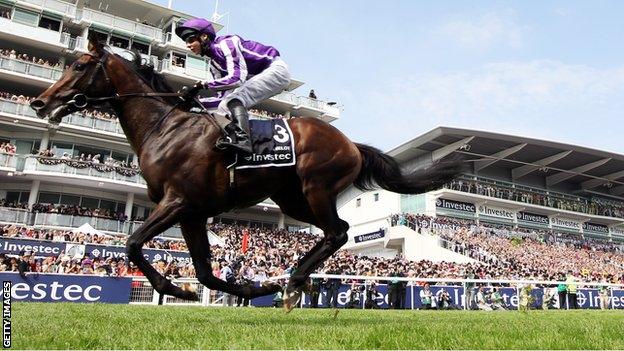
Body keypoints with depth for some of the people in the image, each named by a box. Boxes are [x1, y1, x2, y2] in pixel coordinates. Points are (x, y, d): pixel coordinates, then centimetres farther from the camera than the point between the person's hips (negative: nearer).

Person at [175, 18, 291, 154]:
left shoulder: (226, 43, -16)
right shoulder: (214, 63, 9)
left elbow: (237, 77, -29)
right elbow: (222, 97, 6)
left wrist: (202, 85, -25)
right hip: (259, 78, 9)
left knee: (234, 99, -28)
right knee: (224, 106, 2)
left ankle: (242, 139, -39)